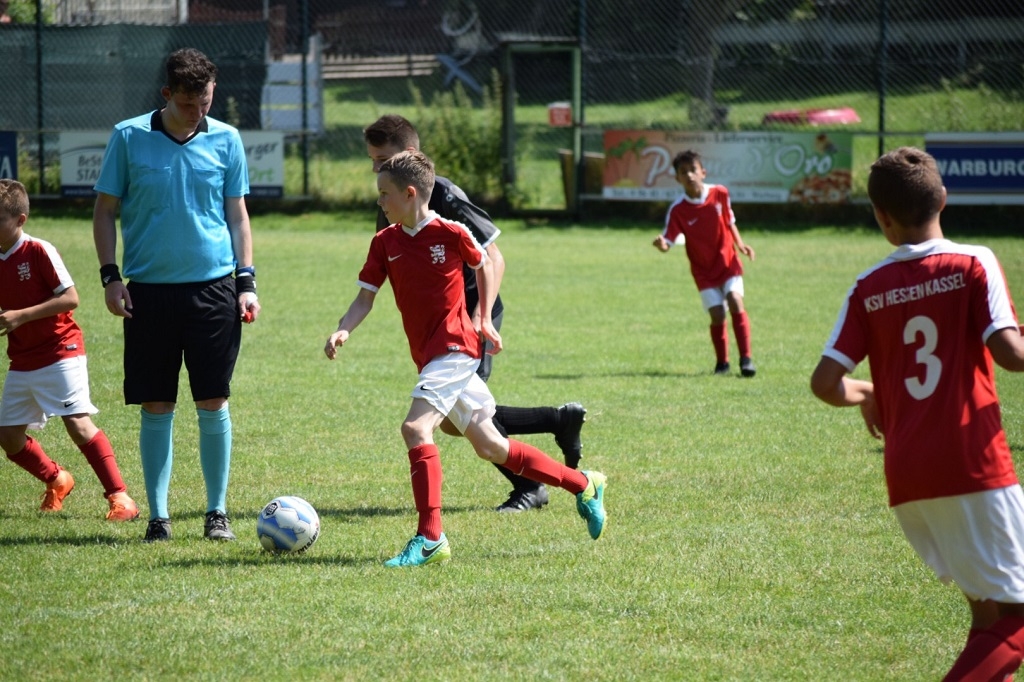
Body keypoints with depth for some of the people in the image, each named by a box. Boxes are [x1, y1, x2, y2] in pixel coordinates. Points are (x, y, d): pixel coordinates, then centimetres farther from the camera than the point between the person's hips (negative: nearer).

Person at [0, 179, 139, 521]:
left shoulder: (39, 252, -13)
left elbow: (70, 298, -18)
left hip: (59, 352, -8)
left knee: (78, 421, -17)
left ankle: (119, 496, -15)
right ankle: (56, 480, 29)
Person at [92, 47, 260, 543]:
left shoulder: (225, 140, 4)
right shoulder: (128, 138, 0)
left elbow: (237, 214, 11)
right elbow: (105, 209, 5)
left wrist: (246, 281, 3)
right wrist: (110, 276, -4)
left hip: (213, 287, 1)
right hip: (149, 291, -1)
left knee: (213, 404, 1)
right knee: (155, 408, 2)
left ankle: (217, 511, 12)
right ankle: (158, 515, 10)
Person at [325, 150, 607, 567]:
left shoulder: (451, 234, -10)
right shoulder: (385, 243, 4)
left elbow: (485, 265, 8)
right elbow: (365, 296, 3)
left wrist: (485, 319, 6)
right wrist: (343, 330, -15)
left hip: (455, 348, -7)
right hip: (427, 356, 7)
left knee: (415, 428, -24)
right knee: (489, 446, 10)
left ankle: (430, 539, -23)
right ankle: (583, 485, 24)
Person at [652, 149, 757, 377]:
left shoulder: (720, 194, -7)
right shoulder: (678, 209, -14)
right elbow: (668, 241, -19)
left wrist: (740, 244, -1)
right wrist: (661, 245, -42)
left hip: (728, 262, 1)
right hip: (704, 270, -1)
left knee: (735, 302, -18)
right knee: (717, 314, -9)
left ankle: (746, 358, -12)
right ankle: (722, 362, 13)